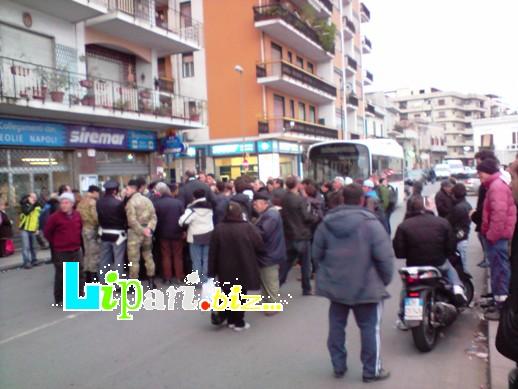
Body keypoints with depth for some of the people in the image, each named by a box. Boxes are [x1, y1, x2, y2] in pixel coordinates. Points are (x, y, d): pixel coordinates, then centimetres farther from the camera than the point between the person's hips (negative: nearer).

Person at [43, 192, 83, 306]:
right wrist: (55, 243, 1)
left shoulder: (77, 215, 3)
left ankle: (80, 295, 25)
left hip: (76, 250, 5)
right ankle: (59, 299, 14)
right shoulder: (55, 217, -11)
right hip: (61, 252, -5)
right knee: (61, 276, 2)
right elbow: (47, 232, -3)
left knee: (80, 273, 11)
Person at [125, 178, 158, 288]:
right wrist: (149, 228, -7)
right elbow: (153, 216, 2)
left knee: (133, 259, 1)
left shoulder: (131, 202, -11)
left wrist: (142, 230, -13)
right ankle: (151, 282, 18)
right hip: (146, 232, 7)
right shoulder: (147, 200, 10)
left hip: (135, 232, -7)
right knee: (148, 257, 13)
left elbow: (132, 221, -19)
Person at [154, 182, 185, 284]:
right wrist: (183, 230, 3)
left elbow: (155, 219, -7)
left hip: (163, 233, 0)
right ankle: (179, 277, 14)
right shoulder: (178, 202, -10)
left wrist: (156, 233, 5)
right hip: (177, 233, 0)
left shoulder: (157, 204, -11)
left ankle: (167, 278, 12)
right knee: (178, 255, 12)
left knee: (166, 256, 11)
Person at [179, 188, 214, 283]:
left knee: (196, 259, 3)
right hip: (208, 235, 5)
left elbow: (182, 221, -21)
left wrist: (185, 228, 1)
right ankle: (205, 279, 15)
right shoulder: (209, 207, 3)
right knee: (206, 259, 10)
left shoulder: (192, 209, -14)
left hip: (195, 237, -5)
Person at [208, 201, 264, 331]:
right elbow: (260, 247, -7)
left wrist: (212, 272, 2)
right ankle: (239, 323, 14)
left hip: (225, 269, 2)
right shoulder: (248, 227, -12)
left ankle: (230, 320, 24)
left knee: (228, 294, 16)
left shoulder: (218, 229, -7)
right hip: (243, 268, -2)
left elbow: (212, 252, -4)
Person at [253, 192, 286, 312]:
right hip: (267, 253, 11)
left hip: (269, 255, -11)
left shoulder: (271, 215, -21)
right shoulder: (267, 213, 14)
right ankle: (266, 302, 31)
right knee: (265, 281, 19)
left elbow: (263, 233, -28)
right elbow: (260, 229, 19)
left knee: (270, 283, 0)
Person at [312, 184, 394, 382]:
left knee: (337, 325, 15)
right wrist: (385, 279, 1)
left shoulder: (326, 222, 0)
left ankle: (338, 366, 26)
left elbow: (317, 253, 7)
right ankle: (372, 370, 18)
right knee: (370, 328, 9)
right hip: (366, 286, -4)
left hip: (334, 284, 5)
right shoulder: (370, 223, -15)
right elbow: (384, 256, -15)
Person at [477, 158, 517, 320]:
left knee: (499, 270, -5)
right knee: (499, 270, 16)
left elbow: (499, 213, -25)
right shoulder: (495, 185, 17)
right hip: (497, 236, 10)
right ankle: (500, 302, 25)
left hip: (497, 237, -10)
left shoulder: (497, 186, -16)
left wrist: (491, 235, -20)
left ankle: (502, 307, 1)